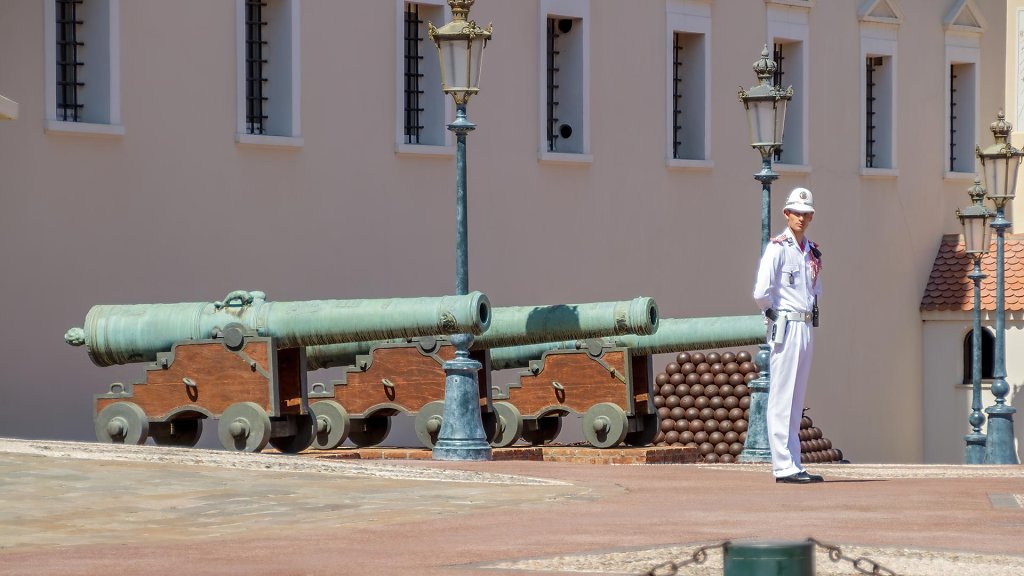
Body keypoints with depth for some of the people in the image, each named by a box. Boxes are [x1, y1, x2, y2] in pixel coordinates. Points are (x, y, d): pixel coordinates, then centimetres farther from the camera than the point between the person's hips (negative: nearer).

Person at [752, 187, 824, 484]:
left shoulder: (813, 252, 15)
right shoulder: (778, 248, -9)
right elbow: (761, 293, -17)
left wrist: (812, 311, 15)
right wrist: (773, 313, -2)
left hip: (807, 327, 8)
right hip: (786, 326, -8)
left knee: (796, 400, 10)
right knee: (782, 398, -8)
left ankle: (793, 465, 13)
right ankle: (784, 466, -10)